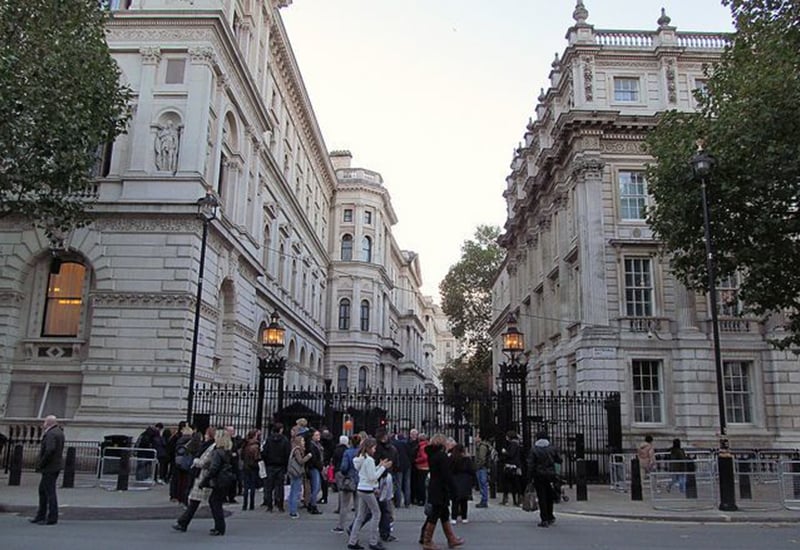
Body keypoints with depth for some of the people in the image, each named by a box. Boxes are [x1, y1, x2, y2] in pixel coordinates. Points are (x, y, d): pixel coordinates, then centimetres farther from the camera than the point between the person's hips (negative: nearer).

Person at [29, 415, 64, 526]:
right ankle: (40, 516, 25)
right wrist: (45, 430, 9)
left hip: (50, 467, -10)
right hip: (56, 465, 10)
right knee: (42, 490, 19)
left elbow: (50, 450, -29)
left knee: (50, 492, -4)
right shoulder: (59, 432, 13)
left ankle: (52, 518, 1)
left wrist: (40, 464, -17)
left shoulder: (51, 434, -18)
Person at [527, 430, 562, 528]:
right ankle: (550, 517, 25)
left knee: (542, 498, 1)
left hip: (539, 476, -3)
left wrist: (531, 476, -5)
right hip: (550, 475, 3)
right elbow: (559, 460, 7)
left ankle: (545, 520, 1)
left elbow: (530, 465, -11)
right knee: (549, 497, 19)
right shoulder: (552, 448, 1)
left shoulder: (534, 450, -8)